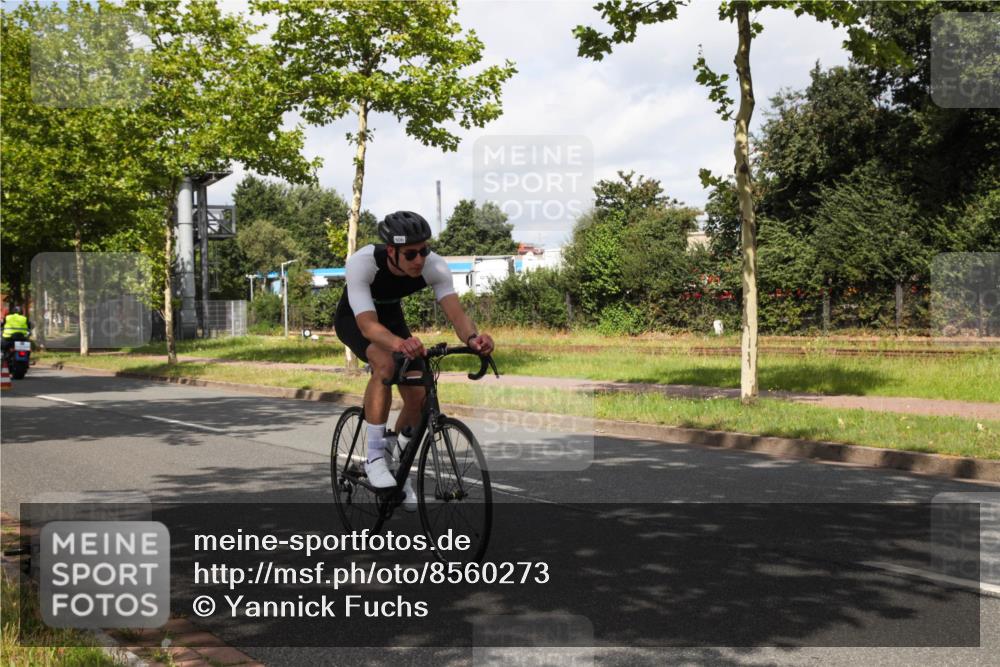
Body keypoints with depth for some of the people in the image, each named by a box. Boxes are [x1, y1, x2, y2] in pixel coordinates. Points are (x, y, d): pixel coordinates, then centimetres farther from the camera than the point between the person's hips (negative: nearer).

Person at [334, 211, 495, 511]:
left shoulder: (435, 266, -31)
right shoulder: (361, 263, -40)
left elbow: (455, 312, -40)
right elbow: (368, 324, -49)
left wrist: (472, 337, -63)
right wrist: (399, 343, -70)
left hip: (391, 315, 4)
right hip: (354, 318, -4)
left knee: (418, 398, -9)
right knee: (386, 364, -35)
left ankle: (393, 459, 18)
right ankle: (375, 456, -22)